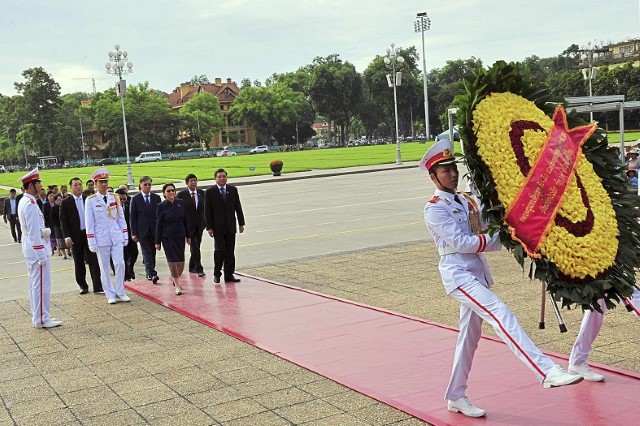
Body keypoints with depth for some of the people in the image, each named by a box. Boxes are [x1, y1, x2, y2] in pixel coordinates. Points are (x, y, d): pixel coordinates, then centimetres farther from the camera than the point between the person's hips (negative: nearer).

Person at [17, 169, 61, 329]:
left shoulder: (24, 202, 12)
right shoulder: (31, 204, -20)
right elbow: (34, 232, -22)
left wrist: (44, 231, 8)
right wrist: (41, 255, -21)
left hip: (29, 249, 11)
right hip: (36, 248, -11)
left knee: (35, 284, 16)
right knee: (42, 285, -4)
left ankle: (38, 316, 24)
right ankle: (42, 319, 1)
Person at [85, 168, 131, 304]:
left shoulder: (115, 199, 7)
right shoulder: (91, 200, -3)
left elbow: (121, 218, 11)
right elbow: (89, 223, -3)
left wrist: (125, 236, 7)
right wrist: (92, 242, -7)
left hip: (116, 237, 3)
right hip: (101, 239, -2)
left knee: (120, 263, -4)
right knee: (104, 268, 4)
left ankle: (120, 292, 9)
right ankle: (110, 295, 12)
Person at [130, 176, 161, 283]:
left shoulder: (156, 198, 7)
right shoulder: (135, 199, 0)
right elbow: (132, 217, 0)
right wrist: (133, 233, -6)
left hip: (154, 230, 3)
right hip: (142, 231, -3)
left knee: (152, 252, 8)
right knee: (147, 252, -9)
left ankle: (150, 272, 20)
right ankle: (151, 274, -14)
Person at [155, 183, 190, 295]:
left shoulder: (180, 203, 1)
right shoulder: (161, 206, -7)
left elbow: (185, 220, 8)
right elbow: (158, 225, -4)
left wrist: (188, 236, 9)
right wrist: (157, 242, -4)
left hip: (180, 236, 4)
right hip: (167, 237, -3)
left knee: (181, 260, 8)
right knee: (172, 260, -5)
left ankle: (175, 278, 35)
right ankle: (177, 286, 1)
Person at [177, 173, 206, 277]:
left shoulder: (201, 193, 6)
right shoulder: (181, 194, -6)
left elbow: (204, 208, 10)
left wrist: (205, 222, 5)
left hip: (199, 224, 5)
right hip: (188, 225, -5)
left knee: (196, 247, 11)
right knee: (195, 247, -10)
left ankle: (192, 267, 24)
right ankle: (199, 268, -8)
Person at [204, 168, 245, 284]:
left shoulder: (233, 190, 8)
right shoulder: (210, 192, -2)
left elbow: (238, 207, 10)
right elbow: (207, 211, -3)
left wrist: (241, 223, 7)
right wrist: (209, 227, -8)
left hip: (230, 227, 3)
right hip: (218, 227, -3)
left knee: (230, 251, 5)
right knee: (220, 250, -8)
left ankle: (229, 275, 12)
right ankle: (217, 274, 8)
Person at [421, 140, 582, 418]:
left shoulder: (467, 201, 16)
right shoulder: (434, 208, -7)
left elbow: (488, 240, 14)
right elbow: (460, 242, -16)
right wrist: (497, 237, -11)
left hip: (477, 273, 8)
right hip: (458, 275, -8)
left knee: (469, 336, 12)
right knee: (500, 314, -24)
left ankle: (456, 398, 24)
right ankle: (548, 372, -34)